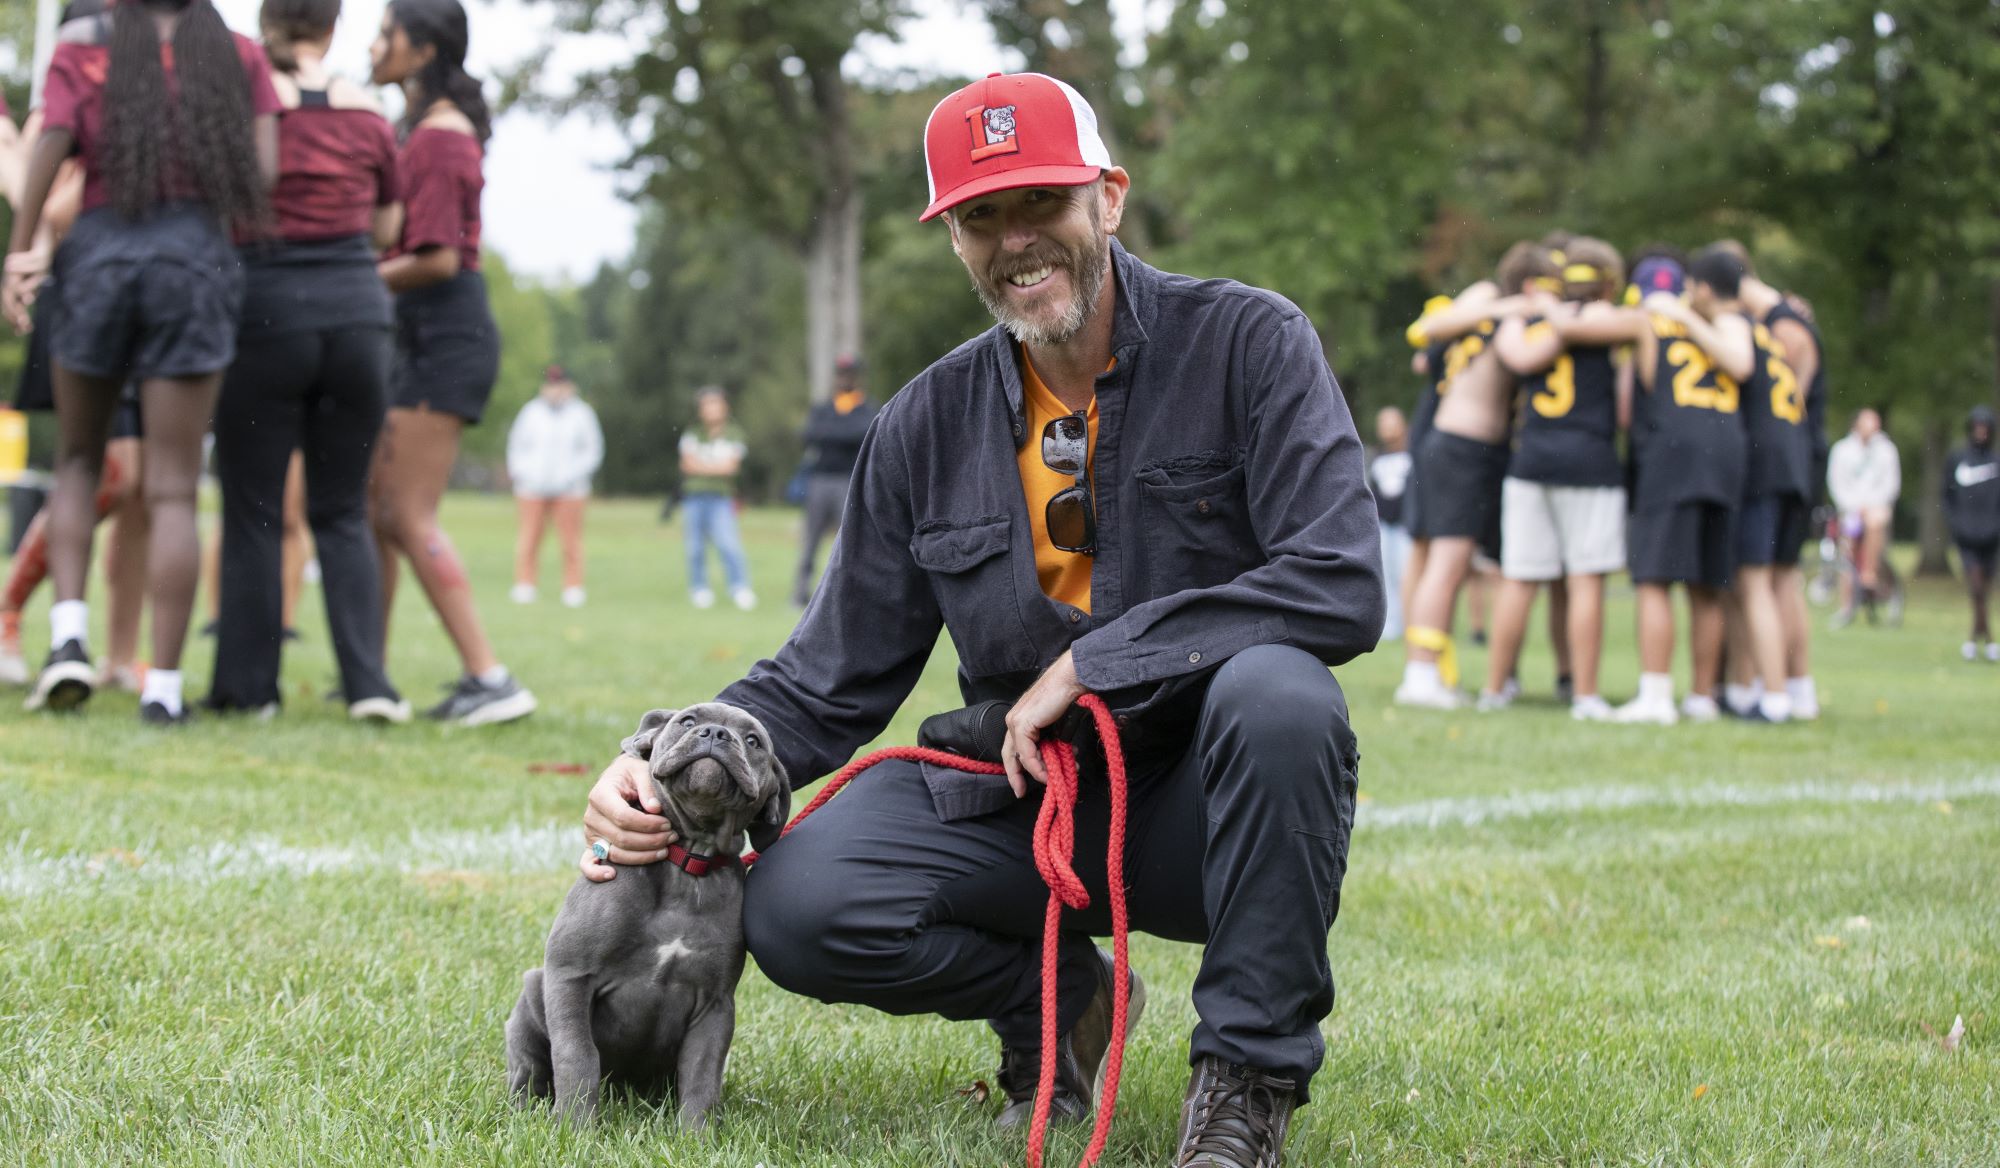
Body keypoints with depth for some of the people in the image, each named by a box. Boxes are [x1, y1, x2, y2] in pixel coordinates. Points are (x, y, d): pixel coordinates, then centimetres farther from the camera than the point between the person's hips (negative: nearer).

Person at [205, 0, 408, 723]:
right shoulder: (367, 115, 6)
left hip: (266, 310, -2)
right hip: (357, 311, 2)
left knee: (253, 509, 6)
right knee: (342, 512, 9)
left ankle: (248, 683, 7)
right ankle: (367, 680, -2)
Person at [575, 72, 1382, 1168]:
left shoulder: (1248, 344, -8)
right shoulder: (929, 425, 3)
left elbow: (1340, 588, -21)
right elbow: (830, 682, 7)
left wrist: (1092, 664, -20)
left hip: (1204, 799, -3)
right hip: (1015, 799, 3)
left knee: (1277, 690, -37)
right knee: (797, 906, -23)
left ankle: (1250, 1069, -16)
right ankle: (1054, 996, 8)